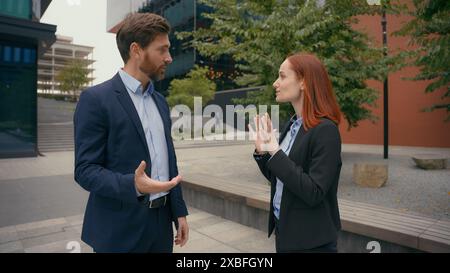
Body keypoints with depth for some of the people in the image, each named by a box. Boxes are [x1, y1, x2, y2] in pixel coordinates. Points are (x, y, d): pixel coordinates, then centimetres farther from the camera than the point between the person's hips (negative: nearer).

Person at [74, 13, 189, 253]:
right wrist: (132, 185, -30)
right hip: (120, 229, -6)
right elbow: (85, 170, -13)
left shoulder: (160, 101, 9)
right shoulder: (95, 99, -11)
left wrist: (179, 212, 9)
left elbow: (169, 161, 10)